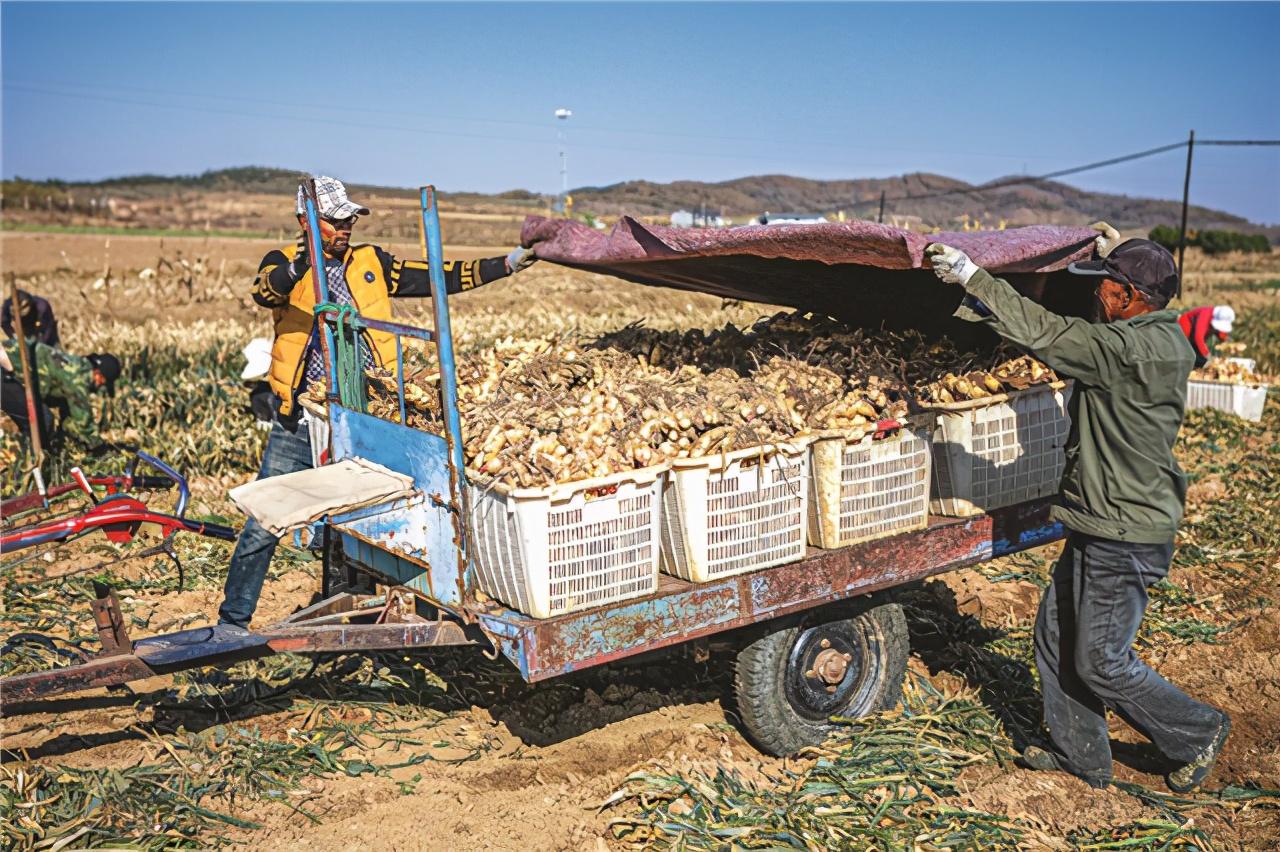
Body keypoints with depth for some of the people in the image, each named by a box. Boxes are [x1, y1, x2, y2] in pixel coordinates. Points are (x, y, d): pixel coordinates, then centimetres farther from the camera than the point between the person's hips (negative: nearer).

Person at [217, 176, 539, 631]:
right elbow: (264, 291, -25)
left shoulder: (371, 263, 7)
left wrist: (506, 264, -4)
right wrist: (296, 268, -47)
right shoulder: (283, 264, -2)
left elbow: (438, 277, 4)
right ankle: (232, 619, 18)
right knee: (263, 525, 1)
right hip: (301, 422, -2)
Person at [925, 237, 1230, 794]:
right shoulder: (1163, 341, 5)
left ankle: (1198, 733, 27)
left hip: (1124, 538, -10)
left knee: (1099, 663, 4)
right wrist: (1116, 259, 28)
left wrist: (973, 277, -24)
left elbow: (1043, 333, -30)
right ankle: (1080, 754, 30)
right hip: (1100, 527, 10)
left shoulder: (1132, 350, -25)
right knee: (1054, 634, 16)